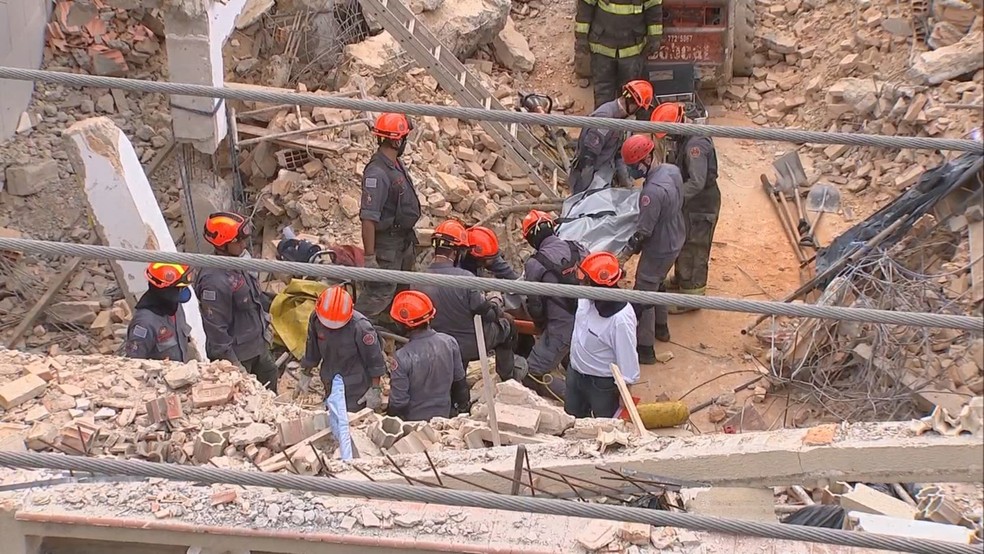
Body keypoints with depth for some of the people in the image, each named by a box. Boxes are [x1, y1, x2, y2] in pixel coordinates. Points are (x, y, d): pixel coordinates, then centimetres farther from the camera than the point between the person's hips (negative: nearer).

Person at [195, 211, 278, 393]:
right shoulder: (215, 281, -30)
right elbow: (216, 328, -26)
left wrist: (264, 328, 21)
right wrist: (233, 363, -22)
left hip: (258, 347, 9)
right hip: (237, 355, -9)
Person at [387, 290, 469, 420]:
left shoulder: (402, 357, -27)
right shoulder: (450, 342, -12)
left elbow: (398, 401, -20)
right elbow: (460, 382, 1)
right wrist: (462, 408, 18)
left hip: (414, 420, -4)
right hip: (445, 417, 4)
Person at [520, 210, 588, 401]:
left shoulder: (535, 264, -16)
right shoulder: (578, 249, -1)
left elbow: (534, 305, -6)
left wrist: (541, 324, 14)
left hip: (562, 328, -6)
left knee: (534, 375, 2)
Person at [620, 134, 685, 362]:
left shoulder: (653, 191, -35)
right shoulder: (672, 170, -8)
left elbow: (644, 231, -28)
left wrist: (629, 248, -12)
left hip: (658, 249, -9)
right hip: (675, 239, 9)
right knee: (657, 285, 30)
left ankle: (645, 348, 15)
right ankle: (661, 327, 48)